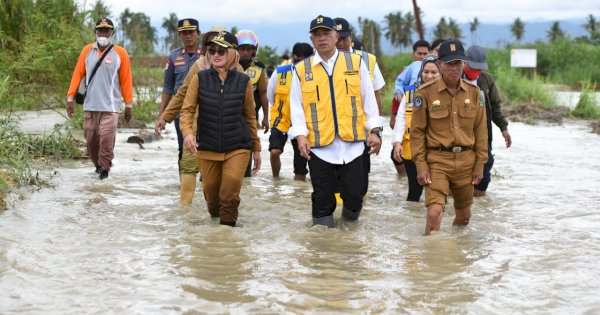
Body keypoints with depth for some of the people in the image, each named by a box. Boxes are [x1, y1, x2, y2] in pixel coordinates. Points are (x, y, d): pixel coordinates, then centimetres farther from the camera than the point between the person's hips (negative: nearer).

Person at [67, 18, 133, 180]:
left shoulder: (120, 53, 2)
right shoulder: (87, 51, 7)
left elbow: (126, 79, 3)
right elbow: (78, 74, 7)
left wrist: (128, 105, 2)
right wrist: (70, 98, 2)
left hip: (110, 106, -2)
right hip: (89, 106, 3)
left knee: (107, 138, -13)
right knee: (91, 139, 7)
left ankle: (105, 168, 3)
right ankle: (97, 164, 29)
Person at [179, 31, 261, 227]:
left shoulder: (243, 82, -2)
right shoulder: (199, 79, -3)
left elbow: (250, 117, 8)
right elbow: (187, 110, -6)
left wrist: (257, 148, 13)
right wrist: (187, 133, -26)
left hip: (238, 148, -1)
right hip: (207, 148, 1)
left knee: (230, 190, -16)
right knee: (211, 191, 14)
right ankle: (215, 220, 41)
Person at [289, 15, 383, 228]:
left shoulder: (355, 63, 7)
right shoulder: (301, 70, 6)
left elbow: (368, 99, 9)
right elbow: (296, 106, 4)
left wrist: (374, 130, 2)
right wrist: (300, 135, -8)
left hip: (352, 143, 1)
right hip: (319, 146, 0)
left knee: (354, 193, 4)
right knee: (323, 197, 5)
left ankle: (350, 218, 32)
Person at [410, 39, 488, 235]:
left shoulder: (473, 93, 4)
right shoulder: (426, 93, -6)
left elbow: (480, 131, 9)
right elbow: (417, 131, -4)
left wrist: (479, 165, 6)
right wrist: (421, 166, -8)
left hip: (466, 161, 4)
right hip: (437, 161, -4)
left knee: (464, 215, 16)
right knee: (434, 213, -18)